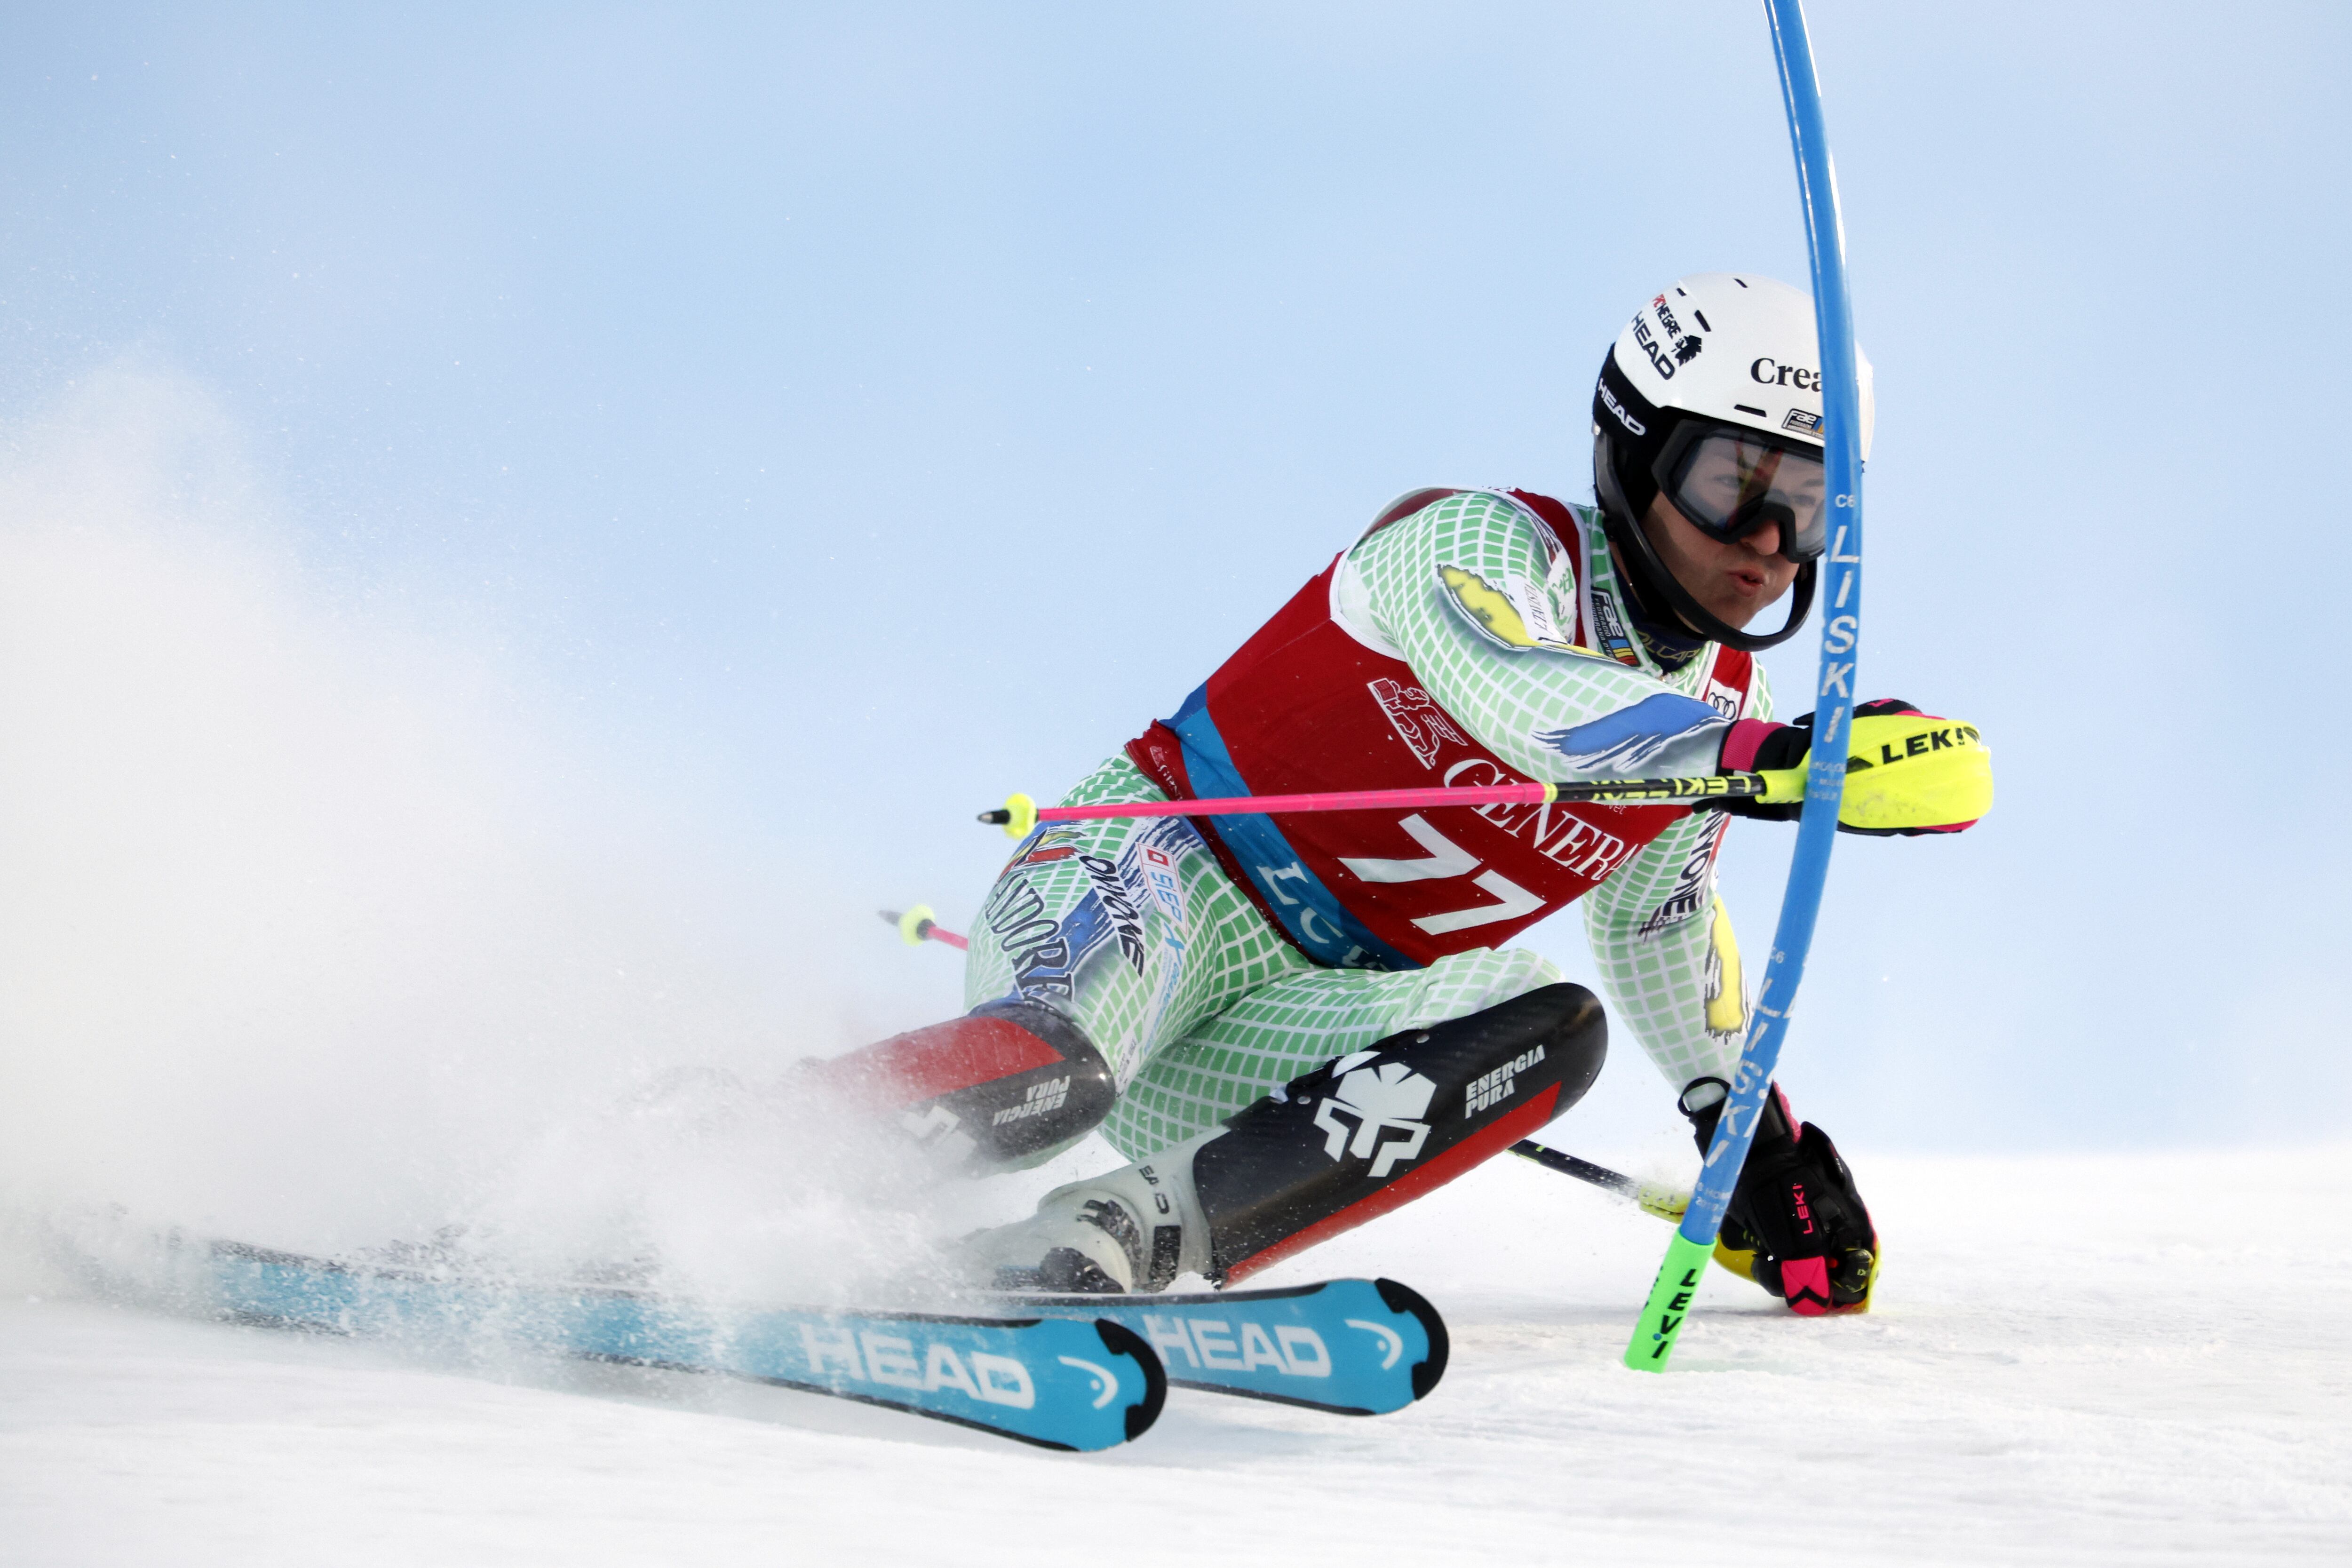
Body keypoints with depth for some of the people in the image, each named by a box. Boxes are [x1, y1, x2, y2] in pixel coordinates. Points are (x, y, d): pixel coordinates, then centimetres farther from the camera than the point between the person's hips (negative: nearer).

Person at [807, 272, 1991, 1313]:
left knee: (1554, 1028, -24)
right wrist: (1770, 758, -46)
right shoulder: (1485, 544, -11)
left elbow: (1659, 925, 30)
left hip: (1263, 1046, 7)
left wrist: (1750, 1128, 33)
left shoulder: (1725, 712, 10)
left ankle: (1128, 1234, -30)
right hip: (1146, 890, -7)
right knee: (1048, 1080, -40)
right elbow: (1521, 694, -35)